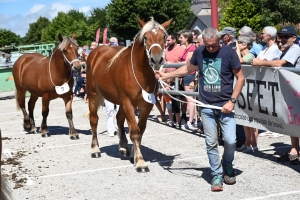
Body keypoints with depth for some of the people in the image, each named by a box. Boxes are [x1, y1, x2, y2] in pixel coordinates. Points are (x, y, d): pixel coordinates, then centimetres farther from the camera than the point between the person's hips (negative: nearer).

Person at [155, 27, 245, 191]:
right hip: (206, 106, 2)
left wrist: (232, 101, -11)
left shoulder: (229, 52, -9)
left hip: (225, 105, -2)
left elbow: (240, 78, -4)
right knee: (211, 143, 3)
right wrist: (165, 75, 19)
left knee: (230, 141, -6)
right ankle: (217, 175, 17)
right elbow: (188, 69, 20)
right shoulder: (199, 52, 1)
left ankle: (227, 165, 24)